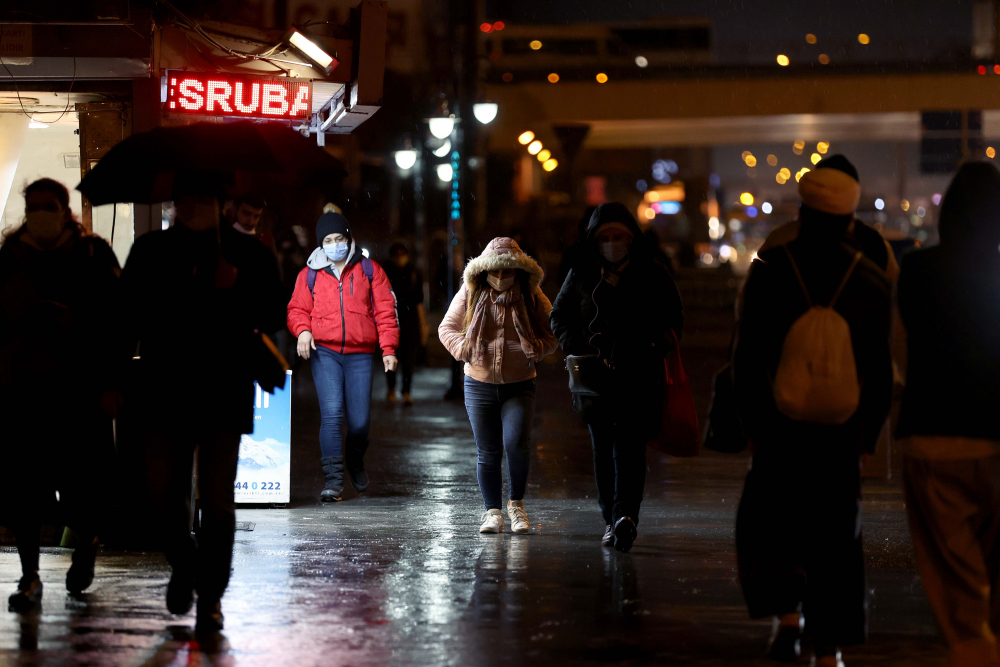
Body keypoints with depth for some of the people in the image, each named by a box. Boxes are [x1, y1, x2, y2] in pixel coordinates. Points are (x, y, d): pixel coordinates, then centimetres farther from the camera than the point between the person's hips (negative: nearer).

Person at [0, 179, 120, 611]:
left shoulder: (93, 256, 0)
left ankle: (86, 543, 29)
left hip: (78, 389, -2)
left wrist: (109, 385, -7)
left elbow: (111, 324, -2)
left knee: (79, 480, -2)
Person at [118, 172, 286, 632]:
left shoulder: (249, 255, 5)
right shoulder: (150, 253, 10)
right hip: (164, 391, 2)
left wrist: (236, 287, -13)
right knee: (164, 491, -2)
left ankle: (211, 595, 7)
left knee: (216, 498, -3)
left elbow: (273, 320, 2)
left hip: (225, 392, -1)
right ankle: (183, 567, 25)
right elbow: (129, 319, 11)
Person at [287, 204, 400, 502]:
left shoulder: (369, 270, 8)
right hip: (324, 353, 0)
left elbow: (385, 310, 6)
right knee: (331, 413, -15)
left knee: (359, 420, 1)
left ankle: (355, 461, 33)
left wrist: (388, 348, -2)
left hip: (360, 355, 0)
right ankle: (333, 478, -10)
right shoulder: (310, 274, 9)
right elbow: (298, 309, 14)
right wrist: (302, 330, -8)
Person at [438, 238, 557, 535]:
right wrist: (463, 348, -14)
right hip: (479, 385, 1)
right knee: (488, 453, 2)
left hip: (519, 386, -1)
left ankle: (517, 503, 2)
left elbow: (551, 334, 5)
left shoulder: (532, 297, -2)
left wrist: (536, 348, -18)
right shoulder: (470, 294, -1)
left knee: (516, 443, -19)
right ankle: (492, 512, 16)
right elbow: (447, 328, 7)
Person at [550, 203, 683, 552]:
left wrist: (655, 349, -9)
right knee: (603, 447, 6)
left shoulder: (654, 274, 3)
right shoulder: (582, 274, 6)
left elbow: (674, 318, 9)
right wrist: (579, 351, -4)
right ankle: (612, 518, 14)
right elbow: (560, 316, 12)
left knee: (629, 444, -14)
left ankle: (625, 514, -26)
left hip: (639, 376, -3)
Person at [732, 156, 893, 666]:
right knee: (836, 534, 9)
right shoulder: (872, 280, -1)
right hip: (843, 431, 1)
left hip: (780, 427, -1)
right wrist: (868, 432, 9)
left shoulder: (769, 270, -5)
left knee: (764, 522, 17)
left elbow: (747, 356, -5)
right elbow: (882, 368, 1)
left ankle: (787, 613, 1)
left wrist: (752, 423, 3)